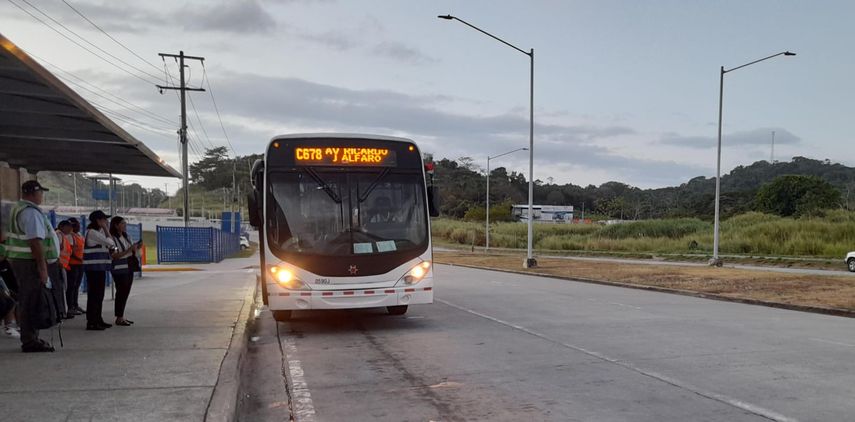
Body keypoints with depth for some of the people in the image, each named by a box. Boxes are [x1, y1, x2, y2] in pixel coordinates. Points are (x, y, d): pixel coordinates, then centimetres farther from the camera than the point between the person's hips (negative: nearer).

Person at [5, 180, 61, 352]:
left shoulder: (18, 209, 17)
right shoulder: (32, 212, -16)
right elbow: (35, 242, -22)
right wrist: (42, 266, -22)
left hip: (18, 259, 11)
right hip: (30, 262, -11)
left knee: (26, 301, 14)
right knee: (32, 301, -6)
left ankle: (29, 338, 22)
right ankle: (30, 341, -2)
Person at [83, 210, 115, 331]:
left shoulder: (99, 232, 17)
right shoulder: (92, 232, -13)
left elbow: (110, 245, 20)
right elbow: (110, 242, -16)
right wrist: (105, 229, -8)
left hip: (100, 267, 10)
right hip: (94, 267, -10)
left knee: (99, 295, 14)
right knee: (94, 294, -7)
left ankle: (98, 320, 22)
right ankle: (91, 322, -3)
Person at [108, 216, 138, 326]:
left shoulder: (126, 237, 12)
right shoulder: (112, 238, -12)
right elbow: (115, 256, -18)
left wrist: (136, 248, 0)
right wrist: (130, 249, -20)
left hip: (129, 268, 8)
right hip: (119, 269, -8)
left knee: (126, 292, 10)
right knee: (121, 292, -4)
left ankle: (122, 316, 18)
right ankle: (119, 318, 3)